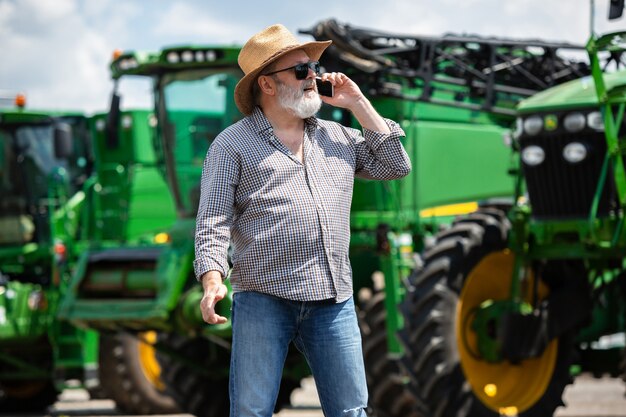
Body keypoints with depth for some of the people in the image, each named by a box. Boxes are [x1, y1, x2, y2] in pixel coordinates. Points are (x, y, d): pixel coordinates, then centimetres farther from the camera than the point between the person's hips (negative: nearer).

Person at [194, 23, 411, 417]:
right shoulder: (232, 144, 3)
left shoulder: (338, 137, 18)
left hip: (334, 300, 4)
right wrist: (213, 280, -21)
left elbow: (395, 166, 14)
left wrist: (359, 104, 11)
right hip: (263, 298, -4)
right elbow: (214, 222, -4)